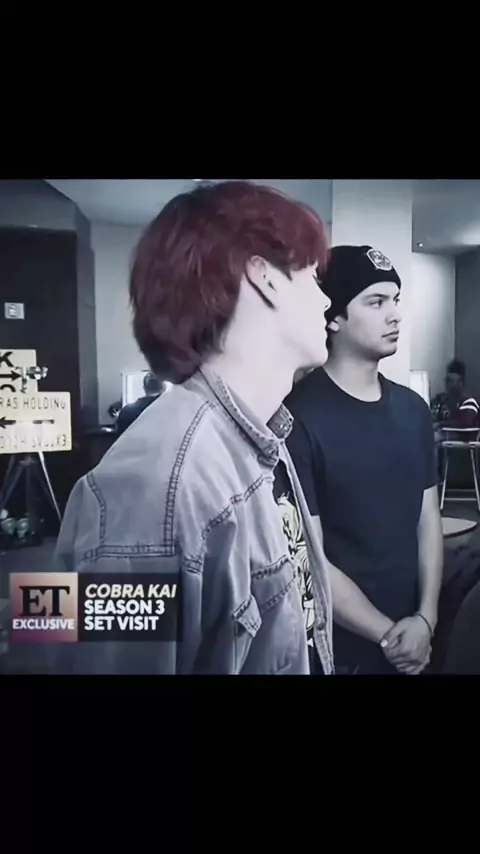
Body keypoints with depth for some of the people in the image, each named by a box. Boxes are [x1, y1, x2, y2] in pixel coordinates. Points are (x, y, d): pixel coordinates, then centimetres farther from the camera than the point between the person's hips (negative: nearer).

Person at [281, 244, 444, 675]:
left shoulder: (413, 408, 1)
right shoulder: (299, 418, -19)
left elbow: (428, 518, 6)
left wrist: (425, 618, -4)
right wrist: (387, 635, -12)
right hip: (332, 648, -5)